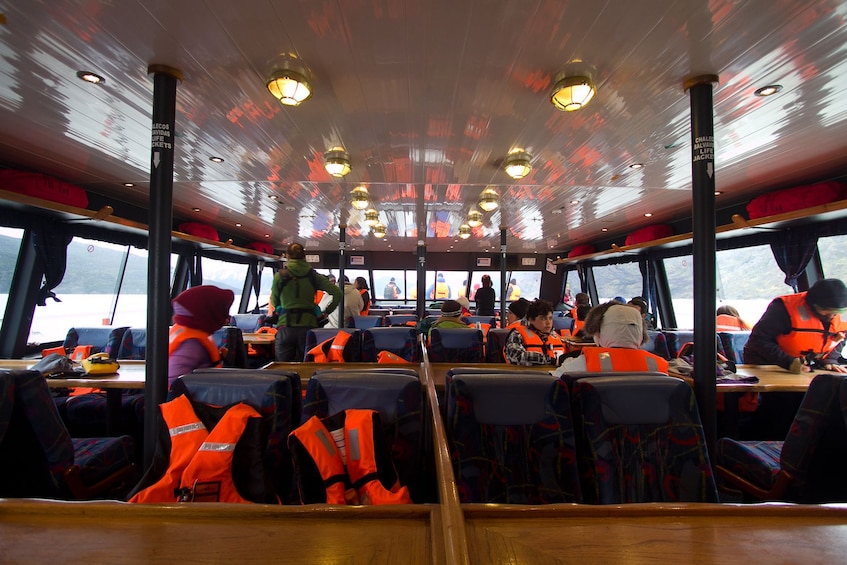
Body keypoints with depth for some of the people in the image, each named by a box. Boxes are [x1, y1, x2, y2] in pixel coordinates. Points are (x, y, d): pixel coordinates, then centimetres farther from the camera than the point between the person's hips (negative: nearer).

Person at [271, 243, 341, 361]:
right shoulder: (313, 276, 2)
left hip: (286, 326, -1)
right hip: (308, 326, 1)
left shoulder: (279, 276, 0)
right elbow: (337, 293, -3)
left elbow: (274, 302, 12)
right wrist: (326, 312, 5)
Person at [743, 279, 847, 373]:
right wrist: (788, 362, -30)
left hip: (807, 371, 5)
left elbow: (838, 342, 20)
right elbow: (759, 340, -24)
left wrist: (830, 361, 2)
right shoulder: (786, 309, -20)